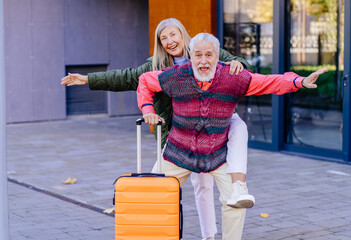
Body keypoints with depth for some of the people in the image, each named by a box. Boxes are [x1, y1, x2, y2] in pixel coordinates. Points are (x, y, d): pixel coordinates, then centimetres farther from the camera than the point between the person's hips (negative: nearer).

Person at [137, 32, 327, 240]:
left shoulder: (234, 79, -16)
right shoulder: (175, 77, -15)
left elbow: (272, 82, -15)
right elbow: (145, 81, 4)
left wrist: (300, 82, -31)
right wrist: (147, 110, -8)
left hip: (218, 154, 0)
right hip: (180, 153, 1)